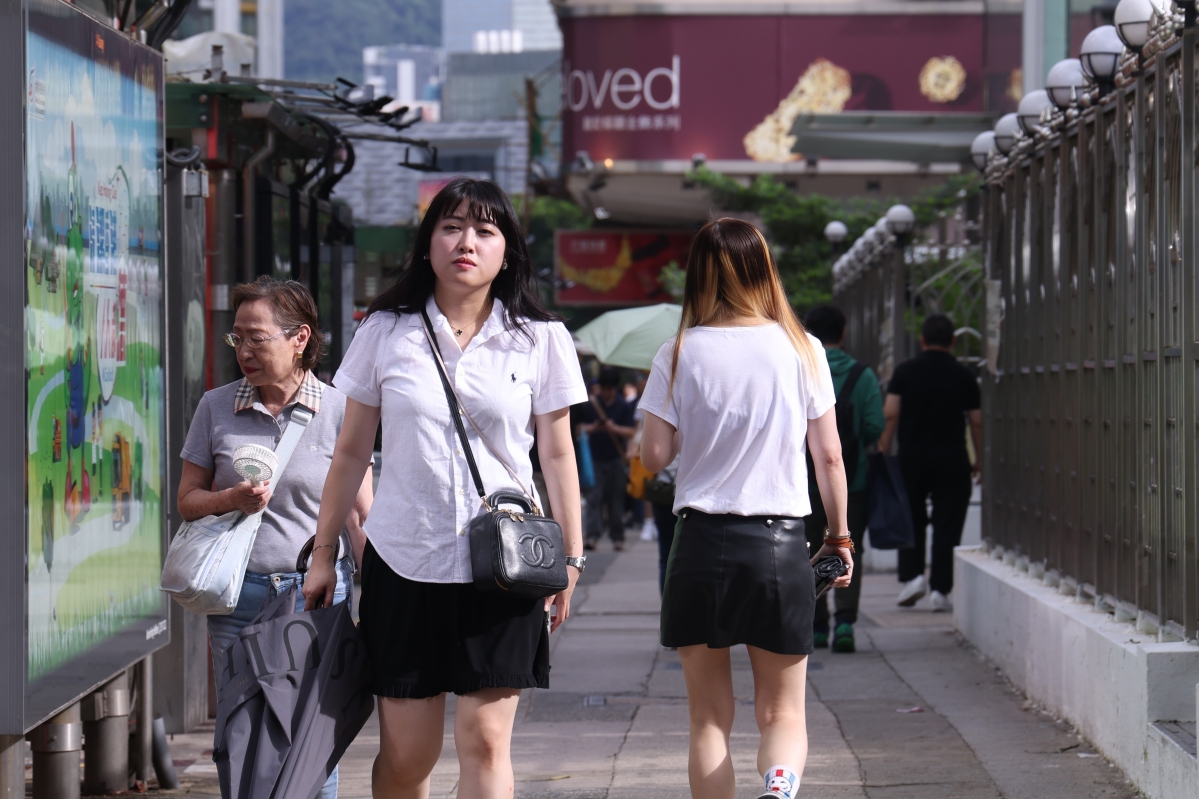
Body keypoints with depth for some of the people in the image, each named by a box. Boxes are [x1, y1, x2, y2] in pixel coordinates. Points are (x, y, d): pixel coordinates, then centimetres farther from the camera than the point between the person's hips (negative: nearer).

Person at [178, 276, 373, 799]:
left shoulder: (338, 411, 1)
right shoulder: (216, 408, 7)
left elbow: (359, 515, 3)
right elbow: (187, 500, 13)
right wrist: (230, 500, -9)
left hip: (317, 595, -2)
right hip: (238, 597, 2)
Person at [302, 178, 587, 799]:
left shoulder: (540, 340, 3)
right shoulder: (385, 333, 4)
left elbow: (557, 454, 8)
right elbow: (352, 451, 10)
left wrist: (570, 556, 7)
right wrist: (323, 553, 10)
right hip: (403, 561, 1)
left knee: (485, 740, -6)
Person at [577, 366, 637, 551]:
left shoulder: (624, 405, 4)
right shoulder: (590, 403, 4)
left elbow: (631, 432, 1)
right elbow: (580, 427, 6)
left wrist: (615, 428, -17)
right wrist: (592, 428, -14)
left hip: (616, 458, 0)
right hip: (595, 458, 0)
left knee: (616, 498, 3)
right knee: (594, 497, -7)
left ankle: (617, 537, 9)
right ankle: (592, 535, -11)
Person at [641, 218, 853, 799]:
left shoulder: (680, 354, -3)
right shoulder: (800, 349, 0)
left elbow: (654, 456, -3)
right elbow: (829, 456, 3)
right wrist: (839, 536, 15)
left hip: (702, 540, 0)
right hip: (781, 542, 1)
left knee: (710, 717, 11)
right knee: (783, 712, 7)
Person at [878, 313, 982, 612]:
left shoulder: (905, 371, 1)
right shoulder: (963, 376, 2)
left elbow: (890, 413, -7)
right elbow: (976, 420, 4)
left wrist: (884, 449, -1)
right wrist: (979, 459, 14)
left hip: (912, 456, 0)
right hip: (952, 459, 0)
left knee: (911, 520, 16)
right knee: (947, 525, 2)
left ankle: (912, 575, 2)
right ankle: (940, 589, -2)